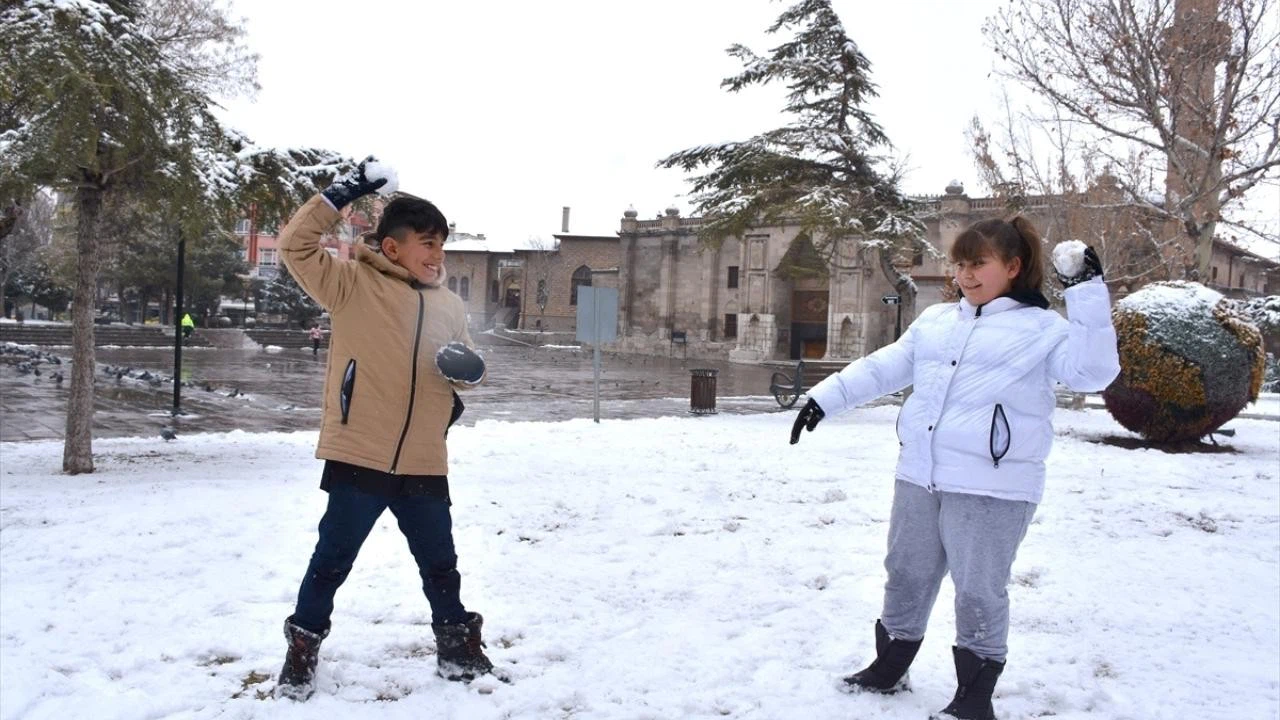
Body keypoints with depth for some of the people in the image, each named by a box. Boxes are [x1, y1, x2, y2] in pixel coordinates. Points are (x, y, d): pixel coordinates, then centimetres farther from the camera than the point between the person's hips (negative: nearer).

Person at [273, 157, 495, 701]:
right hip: (358, 458, -4)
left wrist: (467, 369, -6)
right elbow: (297, 245, -13)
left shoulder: (448, 305, 11)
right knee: (332, 560, 8)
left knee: (440, 564, 16)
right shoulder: (354, 285, -5)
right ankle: (302, 650, 26)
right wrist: (342, 194, -18)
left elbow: (468, 370, 19)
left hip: (424, 466, 5)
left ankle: (458, 646, 33)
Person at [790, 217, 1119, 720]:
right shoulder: (935, 320, 16)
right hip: (918, 476, 6)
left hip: (992, 488, -6)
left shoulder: (1041, 328, -1)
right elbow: (883, 368, 17)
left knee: (979, 591, 1)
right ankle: (889, 667, 35)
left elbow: (1093, 371, -15)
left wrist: (1087, 295, -19)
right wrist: (824, 398, 11)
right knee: (907, 574, 17)